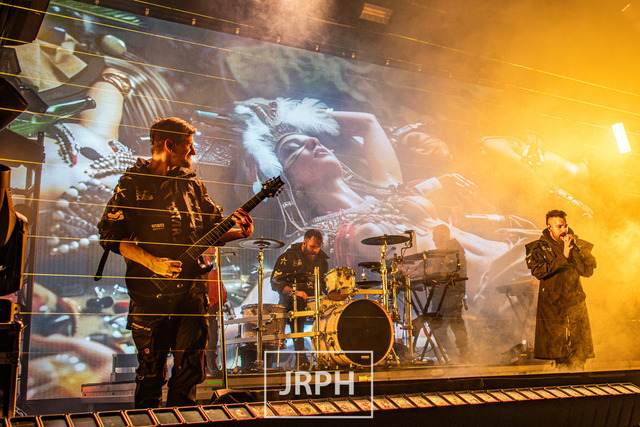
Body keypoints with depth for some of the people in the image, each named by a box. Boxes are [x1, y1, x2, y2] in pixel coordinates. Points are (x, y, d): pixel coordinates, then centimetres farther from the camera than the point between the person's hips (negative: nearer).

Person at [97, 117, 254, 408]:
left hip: (191, 288, 4)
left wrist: (239, 232, -3)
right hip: (150, 292, -3)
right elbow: (111, 235, -5)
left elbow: (211, 229, 17)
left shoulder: (193, 184, 14)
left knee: (190, 367, 6)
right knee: (151, 368, 5)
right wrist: (152, 262, -15)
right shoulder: (133, 184, 1)